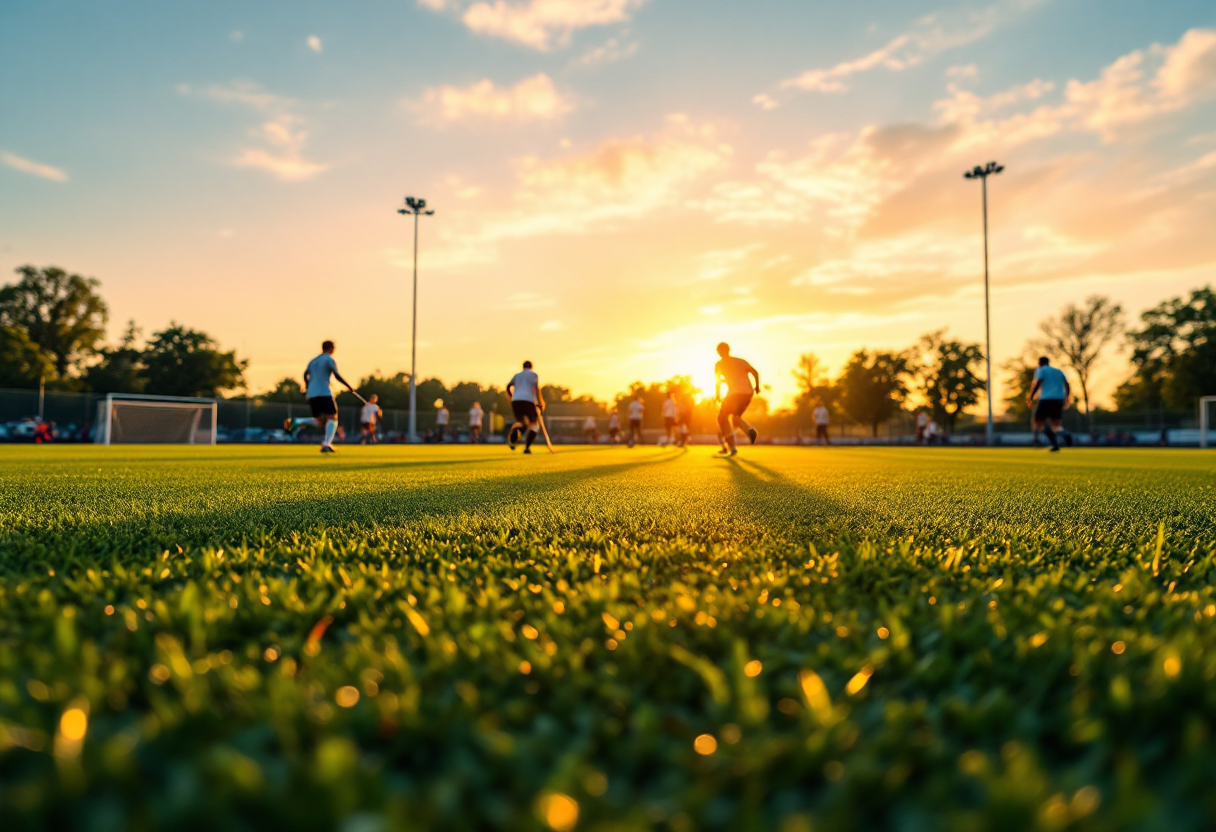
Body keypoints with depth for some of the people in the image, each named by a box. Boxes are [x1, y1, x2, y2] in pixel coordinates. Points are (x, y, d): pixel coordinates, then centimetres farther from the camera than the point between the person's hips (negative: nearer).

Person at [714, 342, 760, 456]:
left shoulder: (719, 364, 10)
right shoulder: (740, 361, 22)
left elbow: (717, 381, 8)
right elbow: (755, 372, 14)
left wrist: (717, 395, 21)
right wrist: (757, 386, 24)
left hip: (735, 392, -6)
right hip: (748, 392, 6)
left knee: (722, 417, 8)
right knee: (735, 416, 24)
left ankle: (731, 447, -6)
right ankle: (749, 430, -7)